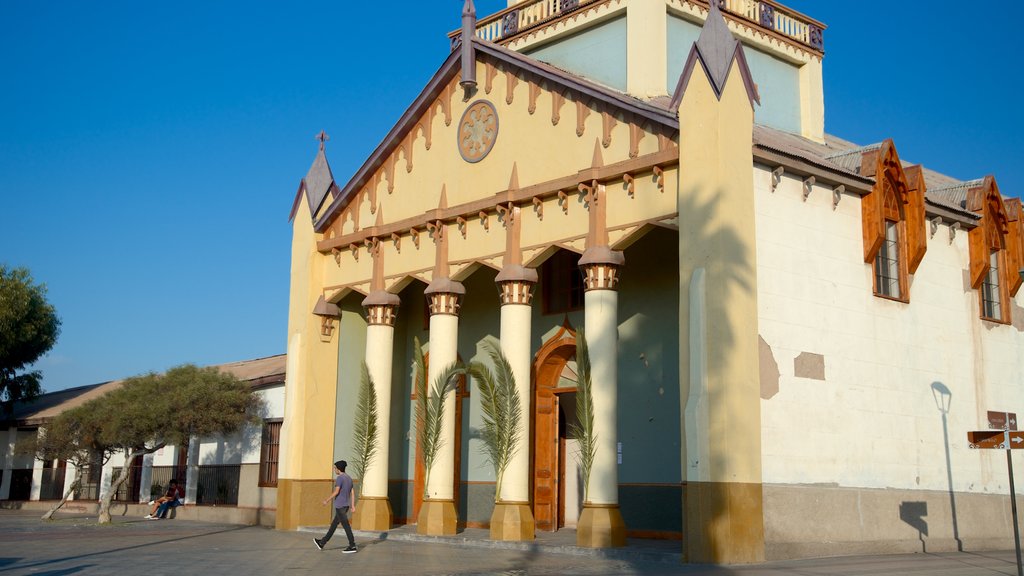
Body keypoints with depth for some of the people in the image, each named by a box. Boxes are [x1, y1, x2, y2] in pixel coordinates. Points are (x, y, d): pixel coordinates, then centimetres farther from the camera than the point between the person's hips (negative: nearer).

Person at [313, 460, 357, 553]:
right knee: (334, 524, 16)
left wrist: (326, 500, -9)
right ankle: (322, 543, 26)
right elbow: (352, 493, 11)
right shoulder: (349, 478, 12)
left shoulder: (340, 478, -13)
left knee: (346, 525, -6)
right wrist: (352, 506, 11)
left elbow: (336, 492, -19)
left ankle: (352, 546, -6)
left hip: (340, 506, -9)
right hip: (346, 506, 9)